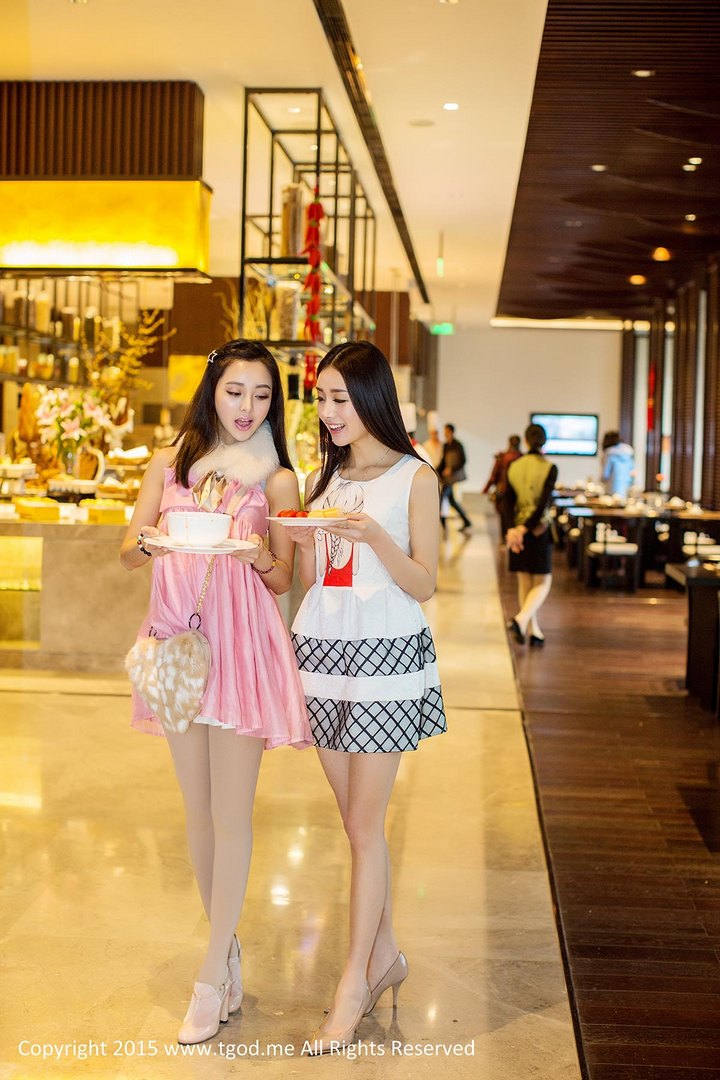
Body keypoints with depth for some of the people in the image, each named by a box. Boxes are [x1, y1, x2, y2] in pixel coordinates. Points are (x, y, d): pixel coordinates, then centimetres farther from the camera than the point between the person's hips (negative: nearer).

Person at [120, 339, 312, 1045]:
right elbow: (126, 554, 8)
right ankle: (227, 945, 28)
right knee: (197, 810, 11)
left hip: (241, 643, -3)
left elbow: (283, 581, 5)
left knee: (231, 813, -3)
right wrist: (151, 543, -15)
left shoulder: (276, 479, 3)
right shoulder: (169, 462, 10)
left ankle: (212, 975, 8)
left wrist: (259, 556, -17)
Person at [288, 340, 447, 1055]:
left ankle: (355, 981, 7)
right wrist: (303, 543, -6)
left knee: (364, 822, -3)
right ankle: (385, 955, 25)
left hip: (386, 653, -5)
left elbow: (423, 585, -6)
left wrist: (373, 535, -20)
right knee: (355, 818, 10)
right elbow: (310, 582, 14)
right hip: (323, 648, 5)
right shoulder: (322, 479, 13)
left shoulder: (415, 478, -2)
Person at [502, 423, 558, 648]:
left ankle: (535, 631, 19)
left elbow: (508, 501, -5)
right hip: (539, 529, -4)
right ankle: (521, 619, -20)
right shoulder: (549, 468, -9)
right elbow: (543, 503, -17)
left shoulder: (514, 467, 3)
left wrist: (510, 528, -14)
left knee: (524, 583, 13)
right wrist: (525, 528, -16)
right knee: (542, 584, 3)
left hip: (516, 530, 4)